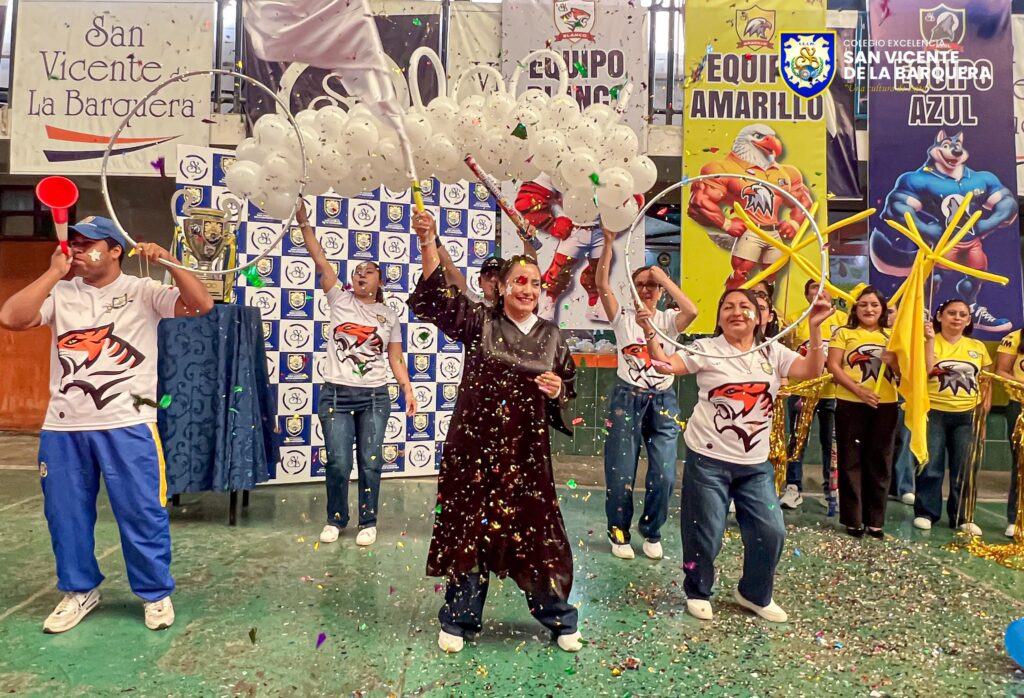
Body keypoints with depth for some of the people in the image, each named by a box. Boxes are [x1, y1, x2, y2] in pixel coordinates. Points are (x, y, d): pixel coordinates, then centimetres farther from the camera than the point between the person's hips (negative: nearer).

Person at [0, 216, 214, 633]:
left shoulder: (143, 291, 1)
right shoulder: (60, 293, 9)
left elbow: (201, 305, -11)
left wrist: (165, 261, -18)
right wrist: (54, 272, -4)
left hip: (127, 425, -3)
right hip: (62, 428, 4)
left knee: (142, 513, 2)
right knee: (64, 514, 14)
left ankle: (156, 593, 20)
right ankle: (79, 591, 34)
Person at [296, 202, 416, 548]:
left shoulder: (389, 315, 7)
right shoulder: (339, 300, 4)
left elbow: (396, 359, 8)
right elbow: (320, 260, -3)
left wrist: (408, 390, -1)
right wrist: (303, 222, -9)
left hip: (375, 397, 1)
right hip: (336, 394, -1)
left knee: (370, 462, 5)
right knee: (338, 463, 0)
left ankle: (368, 522, 21)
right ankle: (335, 520, 22)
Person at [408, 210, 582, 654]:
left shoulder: (552, 337, 7)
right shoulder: (479, 322, -1)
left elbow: (569, 391, 14)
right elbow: (434, 296, -14)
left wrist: (557, 393, -10)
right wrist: (427, 243, -26)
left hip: (526, 450, 2)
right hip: (475, 444, -1)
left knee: (537, 531, 7)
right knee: (469, 529, 7)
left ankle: (559, 620, 28)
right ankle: (459, 620, 28)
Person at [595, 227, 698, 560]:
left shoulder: (668, 320, 5)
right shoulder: (623, 316, 2)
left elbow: (692, 311, -17)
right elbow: (601, 284, -11)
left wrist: (665, 278, -12)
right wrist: (609, 242, -18)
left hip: (663, 401, 1)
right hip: (627, 399, -1)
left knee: (663, 475, 0)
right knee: (621, 473, 1)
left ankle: (651, 532, 24)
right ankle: (619, 532, 23)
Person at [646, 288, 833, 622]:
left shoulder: (773, 353, 7)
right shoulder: (707, 349, -5)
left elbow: (812, 370, -5)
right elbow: (665, 365, -13)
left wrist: (815, 328, -14)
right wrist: (649, 331, -27)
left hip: (756, 464, 4)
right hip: (708, 459, -4)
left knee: (771, 531, 8)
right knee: (705, 532, 5)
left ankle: (755, 594, 33)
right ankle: (697, 592, 31)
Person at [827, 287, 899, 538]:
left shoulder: (892, 336, 12)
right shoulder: (844, 333, 4)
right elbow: (833, 366, -5)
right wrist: (858, 390, -16)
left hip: (885, 406, 3)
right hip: (850, 405, -3)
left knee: (879, 463, 8)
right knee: (851, 461, 3)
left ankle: (875, 520, 18)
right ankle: (853, 519, 12)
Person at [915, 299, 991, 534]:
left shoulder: (978, 347, 10)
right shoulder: (929, 342, 0)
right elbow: (925, 370, -17)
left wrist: (985, 407, 3)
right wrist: (930, 339, -17)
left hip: (967, 415, 3)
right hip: (933, 413, -3)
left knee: (963, 469, 7)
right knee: (930, 466, 1)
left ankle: (961, 517, 18)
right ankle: (926, 512, 13)